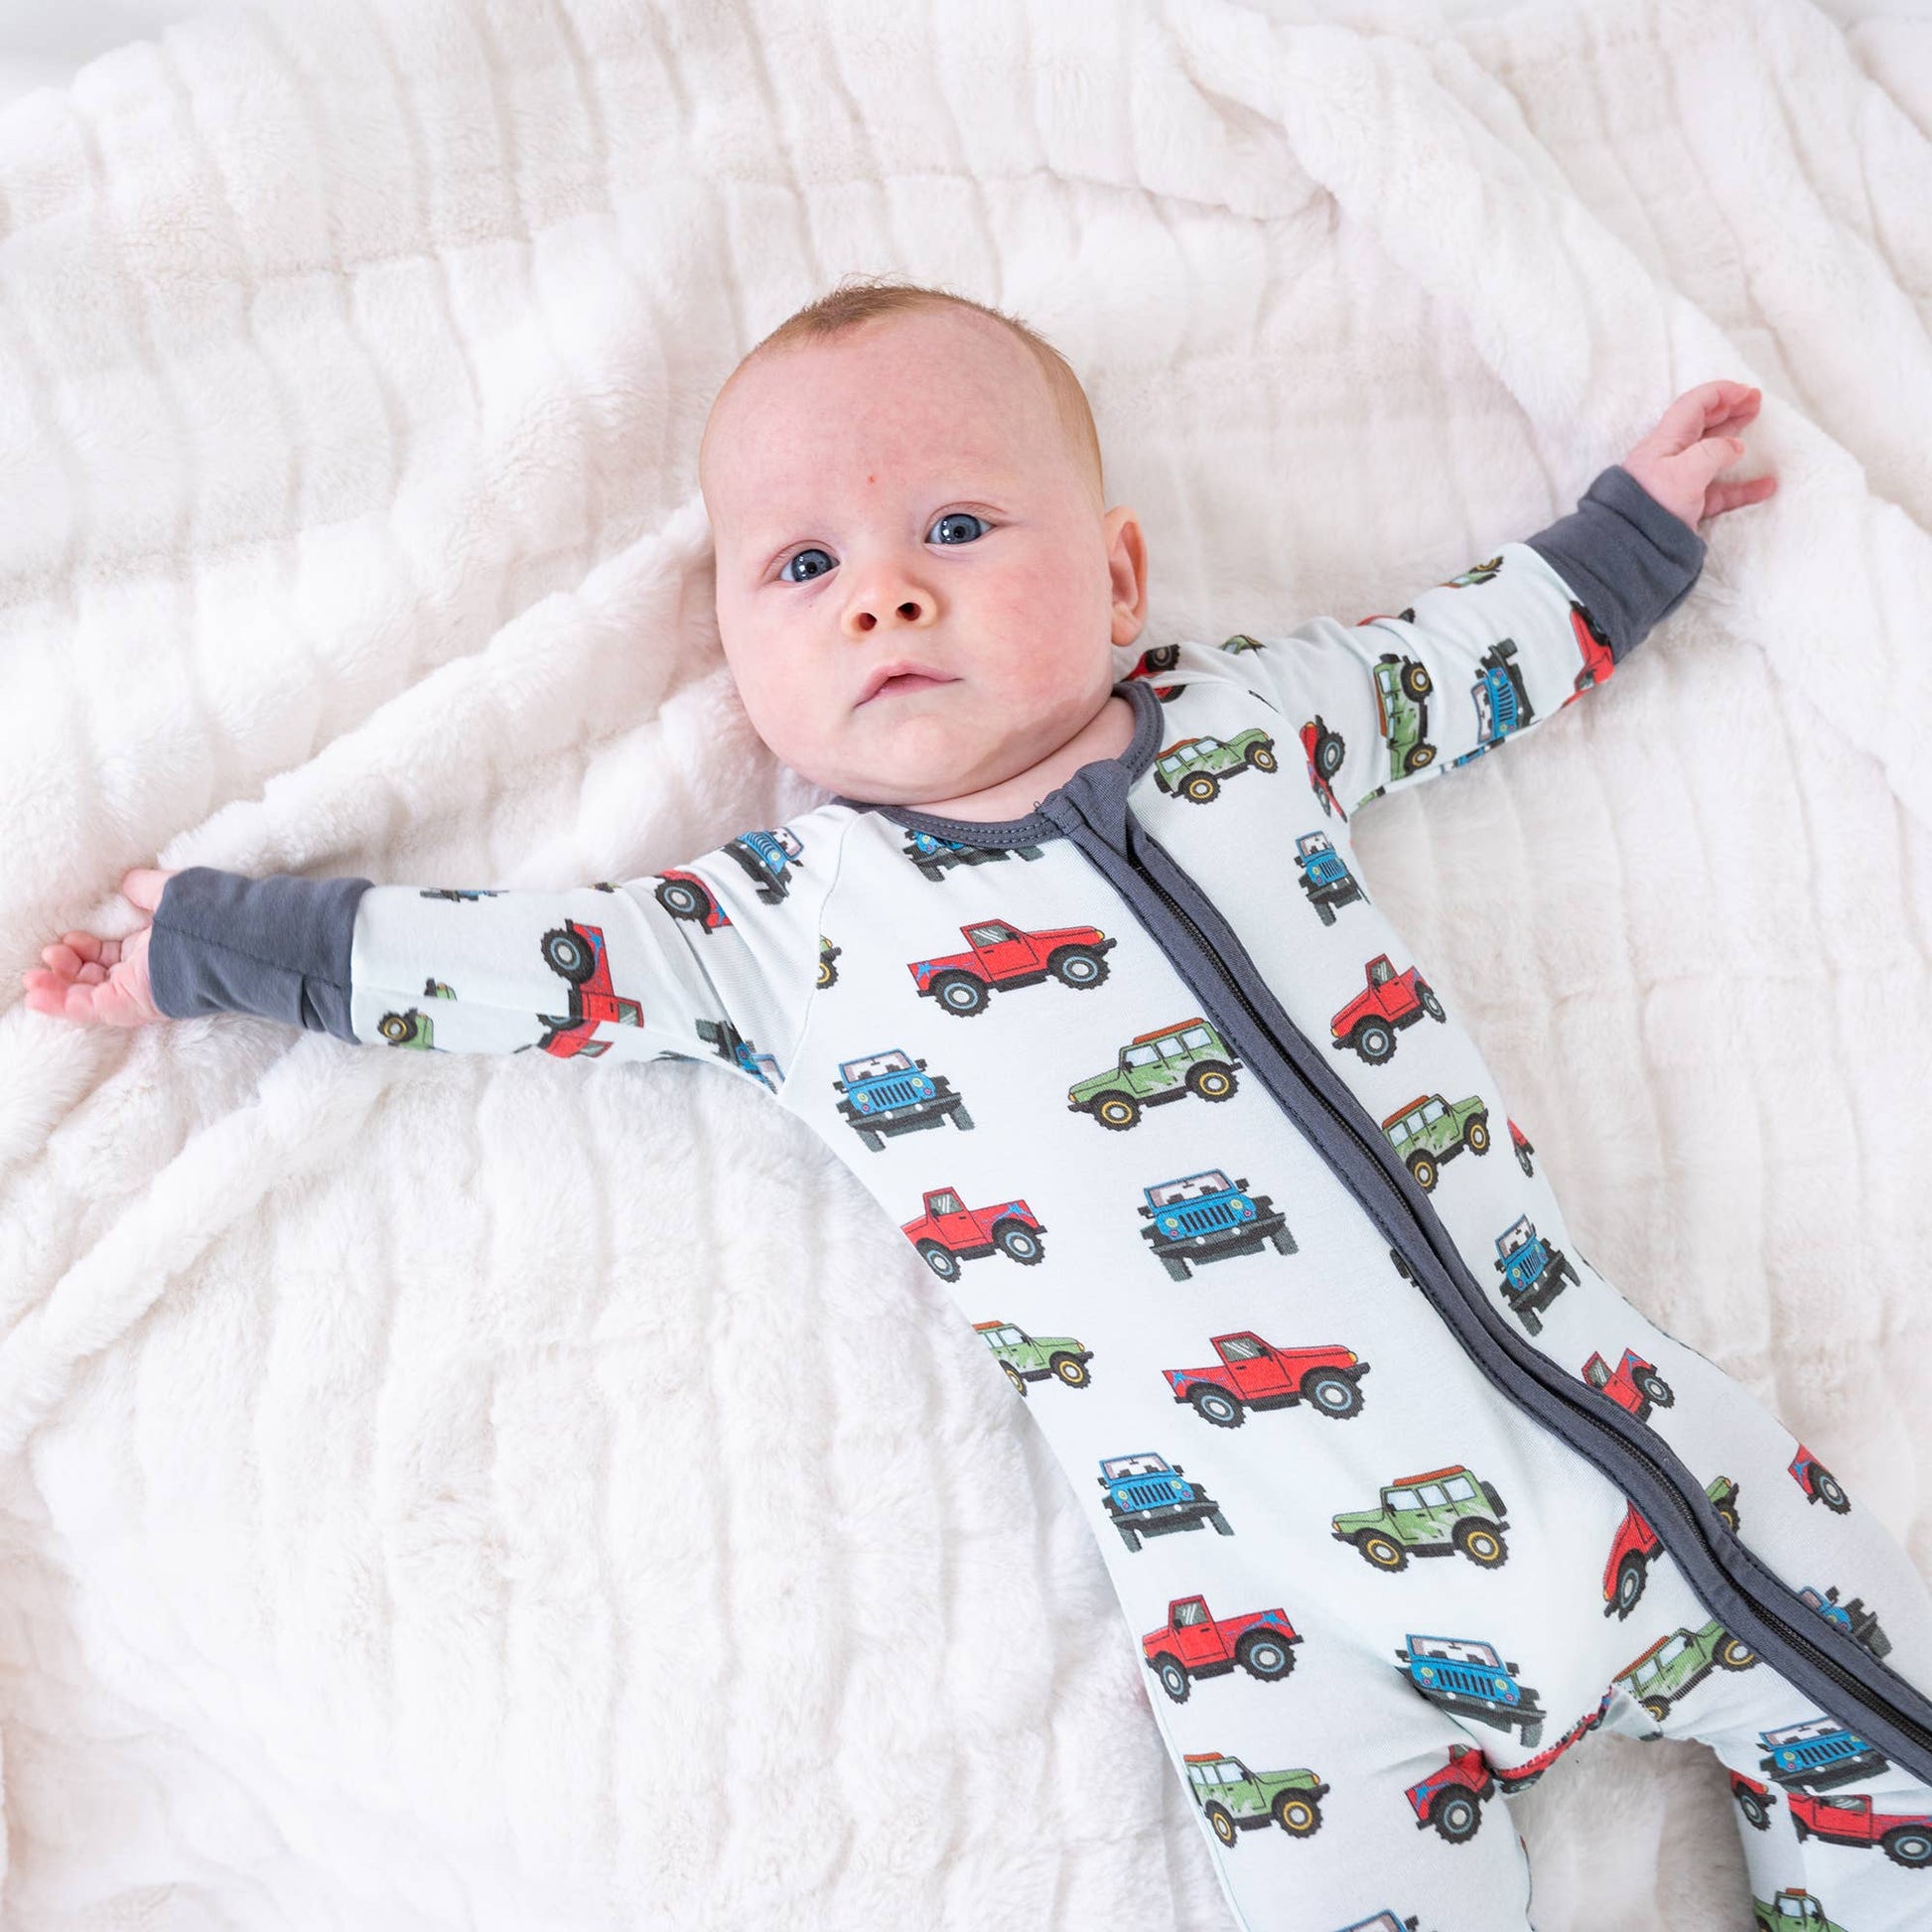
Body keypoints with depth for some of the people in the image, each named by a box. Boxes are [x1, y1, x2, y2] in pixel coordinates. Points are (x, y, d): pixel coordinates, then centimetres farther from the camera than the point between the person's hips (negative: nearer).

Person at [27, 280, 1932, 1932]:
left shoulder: (1244, 718, 9)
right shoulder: (786, 917, 2)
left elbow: (1451, 650, 25)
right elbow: (523, 956, 9)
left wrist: (1630, 524, 34)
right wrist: (212, 941, 13)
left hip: (1589, 1408, 3)